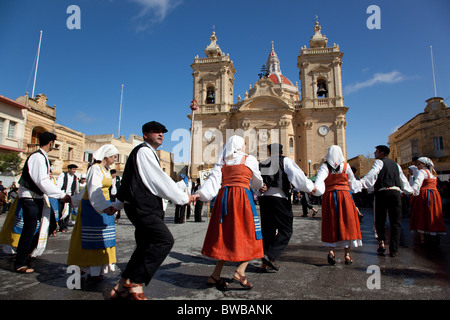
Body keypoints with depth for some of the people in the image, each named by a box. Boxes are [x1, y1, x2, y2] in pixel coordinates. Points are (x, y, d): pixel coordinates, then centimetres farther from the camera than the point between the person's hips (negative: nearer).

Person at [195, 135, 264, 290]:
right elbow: (257, 182, 20)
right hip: (242, 195, -4)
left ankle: (215, 276, 11)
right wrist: (259, 187, 41)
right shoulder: (250, 159, 9)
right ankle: (240, 271, -8)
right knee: (248, 236, 5)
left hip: (224, 196, 4)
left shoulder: (222, 161, 16)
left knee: (226, 236, 10)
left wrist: (200, 194, -7)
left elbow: (214, 180, -1)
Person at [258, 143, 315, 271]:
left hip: (264, 198, 5)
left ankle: (266, 261, 15)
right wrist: (310, 186, 4)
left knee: (267, 230, 13)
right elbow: (297, 175, -4)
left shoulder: (262, 164, 18)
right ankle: (270, 256, -11)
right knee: (285, 231, 2)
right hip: (279, 198, -5)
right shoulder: (284, 161, 5)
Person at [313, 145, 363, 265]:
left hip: (329, 196, 0)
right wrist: (359, 186, 33)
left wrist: (316, 188, -31)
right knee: (347, 223, 6)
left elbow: (319, 179, -20)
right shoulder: (345, 166, 3)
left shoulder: (325, 166, 0)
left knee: (331, 224, 8)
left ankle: (331, 250, -5)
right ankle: (347, 254, 8)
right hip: (344, 196, 0)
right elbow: (352, 182, 14)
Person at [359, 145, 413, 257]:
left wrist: (362, 182, -33)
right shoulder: (395, 164, 22)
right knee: (395, 222, 6)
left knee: (380, 220, 10)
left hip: (382, 193, -4)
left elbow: (373, 173, -18)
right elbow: (403, 179, 30)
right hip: (396, 193, 4)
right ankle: (393, 249, 3)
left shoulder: (379, 162, 4)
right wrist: (410, 190, 47)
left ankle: (382, 241, -3)